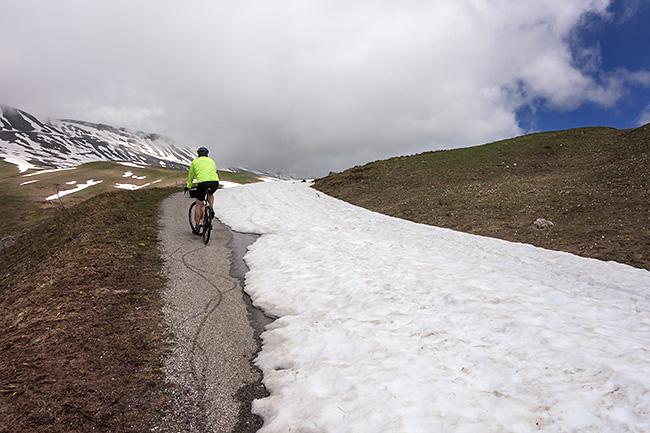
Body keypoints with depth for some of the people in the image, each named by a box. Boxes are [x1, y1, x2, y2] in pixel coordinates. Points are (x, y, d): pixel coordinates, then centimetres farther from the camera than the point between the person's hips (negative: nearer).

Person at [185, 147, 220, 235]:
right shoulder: (211, 161, 29)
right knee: (210, 194, 37)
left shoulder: (195, 161, 22)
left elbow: (190, 175, 30)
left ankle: (197, 227, 14)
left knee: (199, 205, 11)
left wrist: (188, 186, 45)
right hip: (215, 183, 2)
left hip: (202, 183, -2)